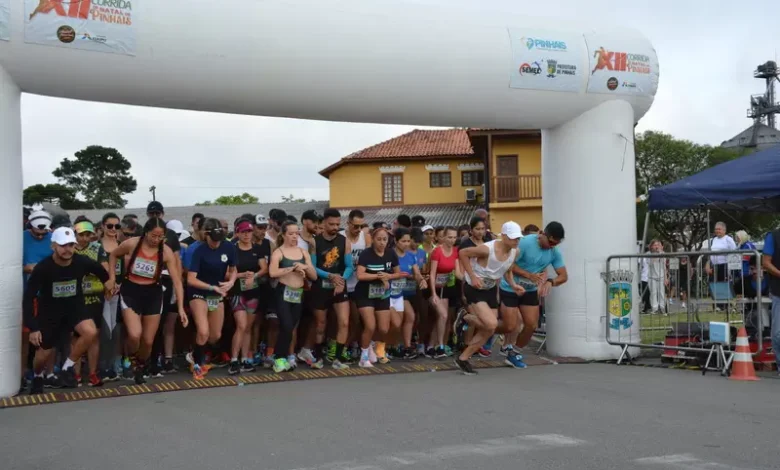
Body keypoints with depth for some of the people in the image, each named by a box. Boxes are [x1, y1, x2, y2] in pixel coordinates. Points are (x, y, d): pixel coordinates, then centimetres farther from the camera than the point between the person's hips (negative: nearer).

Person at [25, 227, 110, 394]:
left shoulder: (82, 262, -19)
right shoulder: (42, 268, -24)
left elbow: (100, 271, 6)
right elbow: (28, 298, -18)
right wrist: (32, 327, -21)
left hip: (75, 308, 1)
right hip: (49, 312, -1)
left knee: (91, 332, -27)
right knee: (44, 353, 7)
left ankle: (67, 367, -4)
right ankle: (37, 377, 43)